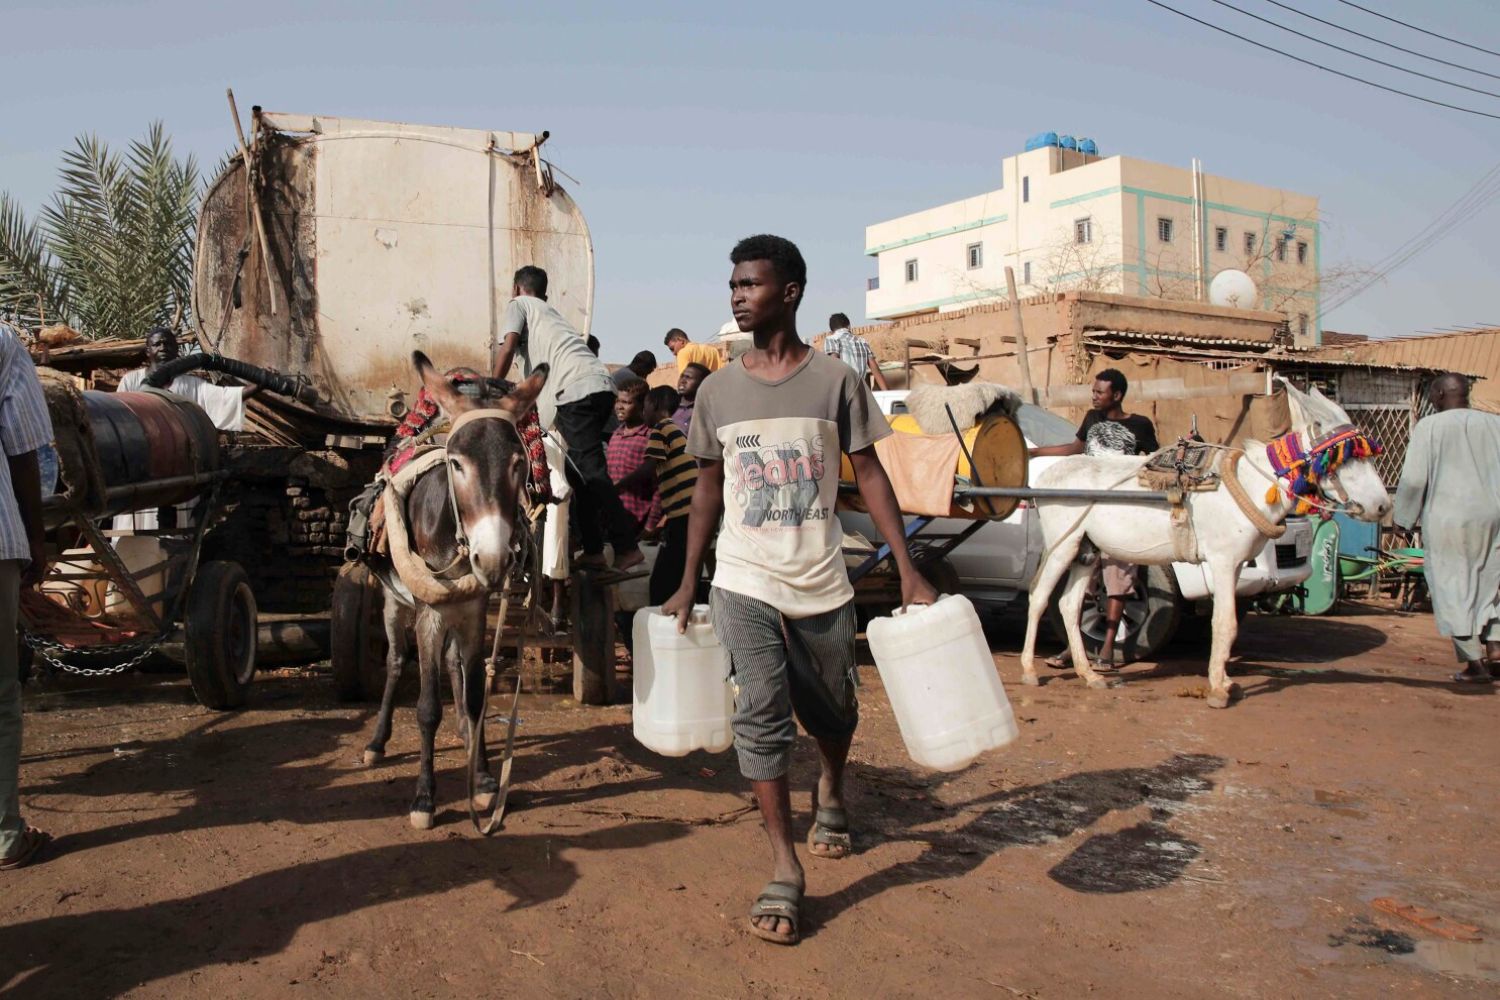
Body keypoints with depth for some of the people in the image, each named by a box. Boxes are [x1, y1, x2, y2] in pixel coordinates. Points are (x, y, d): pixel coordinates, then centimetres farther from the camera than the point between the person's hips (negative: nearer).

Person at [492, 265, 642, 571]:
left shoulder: (519, 304, 15)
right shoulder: (550, 312, 35)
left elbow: (508, 346, -1)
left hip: (577, 390, -8)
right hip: (601, 385, 8)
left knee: (589, 469, -8)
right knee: (581, 468, 13)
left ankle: (626, 546, -12)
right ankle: (592, 549, 13)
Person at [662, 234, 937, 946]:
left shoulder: (835, 380, -3)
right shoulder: (717, 390, 3)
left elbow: (869, 474, 0)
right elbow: (708, 488, 11)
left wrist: (908, 572, -6)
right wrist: (687, 585, 11)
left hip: (821, 586, 0)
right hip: (745, 585, 1)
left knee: (832, 710, 15)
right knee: (760, 715, -8)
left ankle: (830, 793, 48)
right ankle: (784, 871, 2)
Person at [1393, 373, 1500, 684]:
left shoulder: (1430, 426, -5)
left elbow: (1414, 479, -8)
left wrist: (1403, 518, 4)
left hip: (1447, 518, -4)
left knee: (1454, 588, 3)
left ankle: (1475, 663, 3)